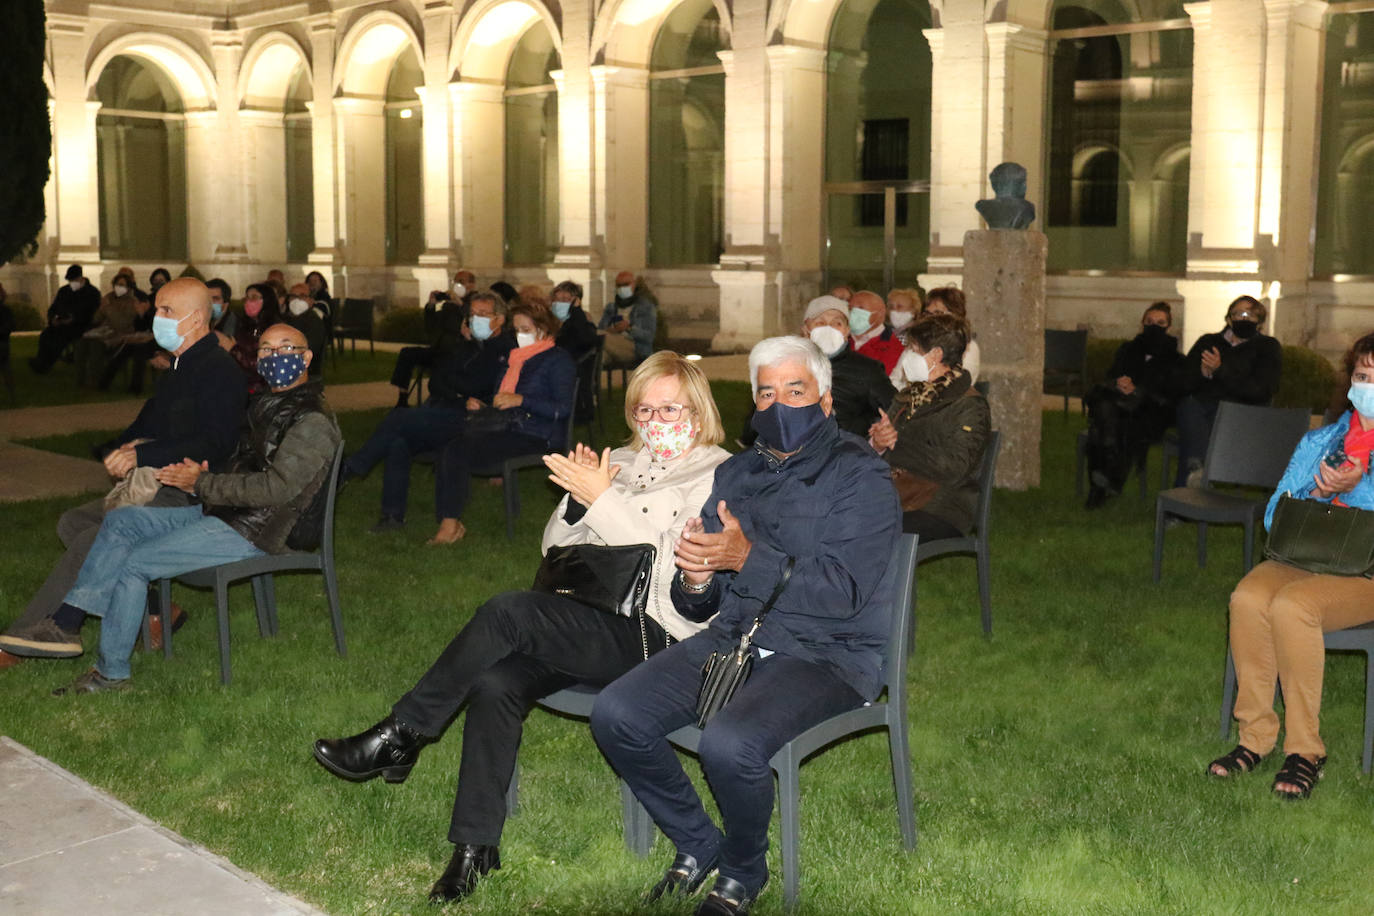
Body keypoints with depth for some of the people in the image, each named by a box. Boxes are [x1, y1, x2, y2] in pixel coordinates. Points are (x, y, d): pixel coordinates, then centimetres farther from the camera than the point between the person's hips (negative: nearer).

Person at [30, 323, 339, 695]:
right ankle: (64, 622, 2)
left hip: (250, 532, -10)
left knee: (133, 562, -12)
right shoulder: (266, 404, 15)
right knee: (120, 521, 4)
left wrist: (202, 483, -16)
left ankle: (112, 672, 0)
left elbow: (277, 487, -23)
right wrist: (197, 476, 0)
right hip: (221, 512, 10)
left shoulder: (312, 422, -16)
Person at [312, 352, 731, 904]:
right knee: (495, 683, -23)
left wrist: (603, 499, -15)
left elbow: (673, 574, -13)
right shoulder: (620, 464, 19)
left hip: (657, 636, -6)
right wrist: (576, 500, -3)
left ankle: (399, 738, -11)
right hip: (591, 625, 6)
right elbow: (556, 552, 17)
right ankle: (475, 846, -16)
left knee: (505, 612, -26)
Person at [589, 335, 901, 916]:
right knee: (615, 716, -15)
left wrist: (749, 558, -26)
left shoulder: (858, 473, -3)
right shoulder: (735, 474, 16)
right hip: (732, 638, 6)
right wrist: (694, 578, -11)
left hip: (824, 653, -6)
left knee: (730, 745, -32)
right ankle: (697, 844, 8)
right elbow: (696, 607, 14)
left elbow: (844, 591, -17)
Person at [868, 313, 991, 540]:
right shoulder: (909, 395, 19)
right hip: (892, 500, 7)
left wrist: (898, 441, -13)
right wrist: (877, 444, -10)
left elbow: (953, 469, -17)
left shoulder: (970, 407, -4)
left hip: (940, 511, -6)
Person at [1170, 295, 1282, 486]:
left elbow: (1261, 392, 0)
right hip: (1197, 405, 2)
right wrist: (1201, 373, -6)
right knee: (1189, 405, -35)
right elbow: (1178, 384, 16)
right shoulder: (1208, 342, 25)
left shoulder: (1268, 347, 18)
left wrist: (1220, 371, -8)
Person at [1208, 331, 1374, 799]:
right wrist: (1316, 493, -8)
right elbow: (1275, 515, 11)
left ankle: (1305, 748, -20)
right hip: (1303, 558, 4)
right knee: (1248, 597, -29)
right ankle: (1256, 736, -16)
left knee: (1292, 604, -34)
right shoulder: (1320, 440, 19)